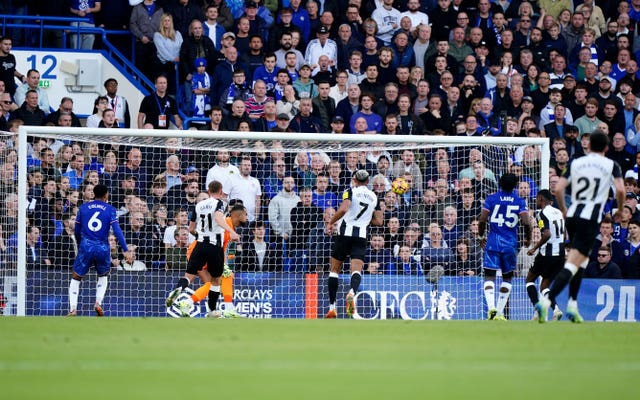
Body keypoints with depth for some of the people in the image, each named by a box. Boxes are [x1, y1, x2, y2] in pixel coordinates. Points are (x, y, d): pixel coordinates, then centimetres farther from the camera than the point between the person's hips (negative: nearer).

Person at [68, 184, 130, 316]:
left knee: (76, 278, 11)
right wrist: (125, 250, -9)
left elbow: (77, 231, 13)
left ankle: (73, 308, -5)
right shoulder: (110, 209, 2)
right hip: (103, 248, 0)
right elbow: (117, 230, -8)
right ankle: (98, 303, 5)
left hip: (86, 246, 0)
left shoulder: (83, 208, 8)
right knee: (103, 276, 25)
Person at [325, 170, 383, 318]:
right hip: (361, 236, 2)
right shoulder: (374, 197, 13)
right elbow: (379, 221, 11)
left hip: (345, 233, -2)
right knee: (357, 270, -9)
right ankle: (352, 292, -43)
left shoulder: (351, 192, -1)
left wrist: (330, 223, -6)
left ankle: (332, 307, 6)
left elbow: (343, 209, -20)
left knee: (334, 270, 10)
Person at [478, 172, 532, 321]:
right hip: (510, 244, 1)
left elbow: (482, 221, -5)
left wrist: (481, 236, 12)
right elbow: (526, 223, -9)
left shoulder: (491, 199, 2)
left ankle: (491, 307, -25)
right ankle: (500, 313, 9)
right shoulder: (520, 202, 2)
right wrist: (528, 239, 8)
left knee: (489, 277, -2)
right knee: (507, 278, 15)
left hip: (492, 242, -1)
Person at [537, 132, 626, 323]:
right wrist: (620, 210, 8)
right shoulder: (611, 165, 2)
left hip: (572, 215, 5)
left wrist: (564, 211, 19)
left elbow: (558, 189, 4)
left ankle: (572, 305, 18)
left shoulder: (575, 163, 11)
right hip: (591, 218, -5)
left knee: (582, 259, 24)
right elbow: (620, 190, -11)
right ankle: (546, 301, -26)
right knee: (572, 264, -10)